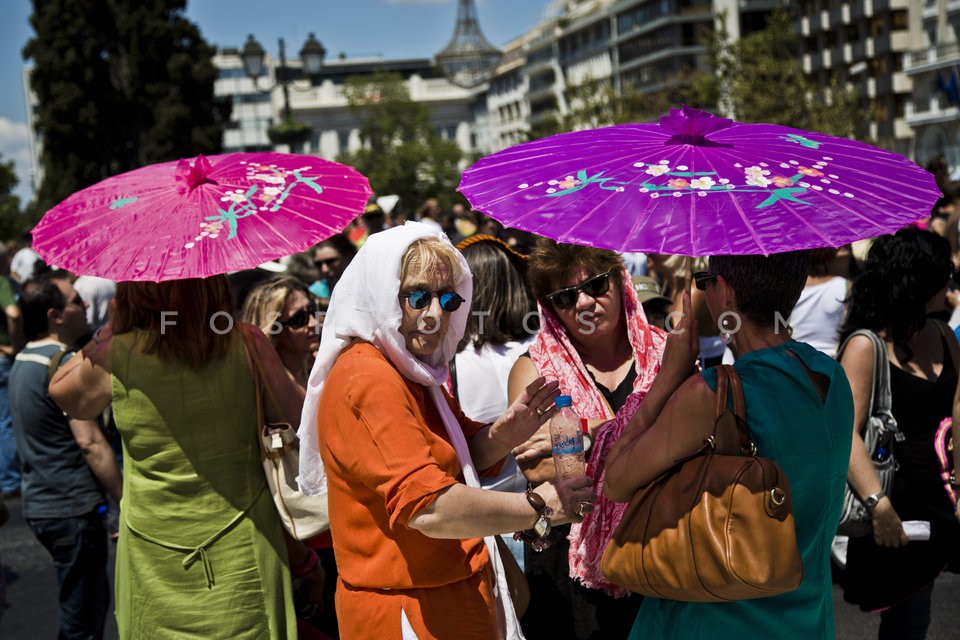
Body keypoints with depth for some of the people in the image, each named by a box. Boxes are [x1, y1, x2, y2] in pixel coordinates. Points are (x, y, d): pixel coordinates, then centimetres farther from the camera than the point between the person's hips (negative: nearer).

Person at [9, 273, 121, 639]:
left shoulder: (24, 360, 13)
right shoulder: (65, 365, -17)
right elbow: (90, 444, -22)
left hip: (40, 504, 10)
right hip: (72, 509, -10)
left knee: (92, 602, 20)